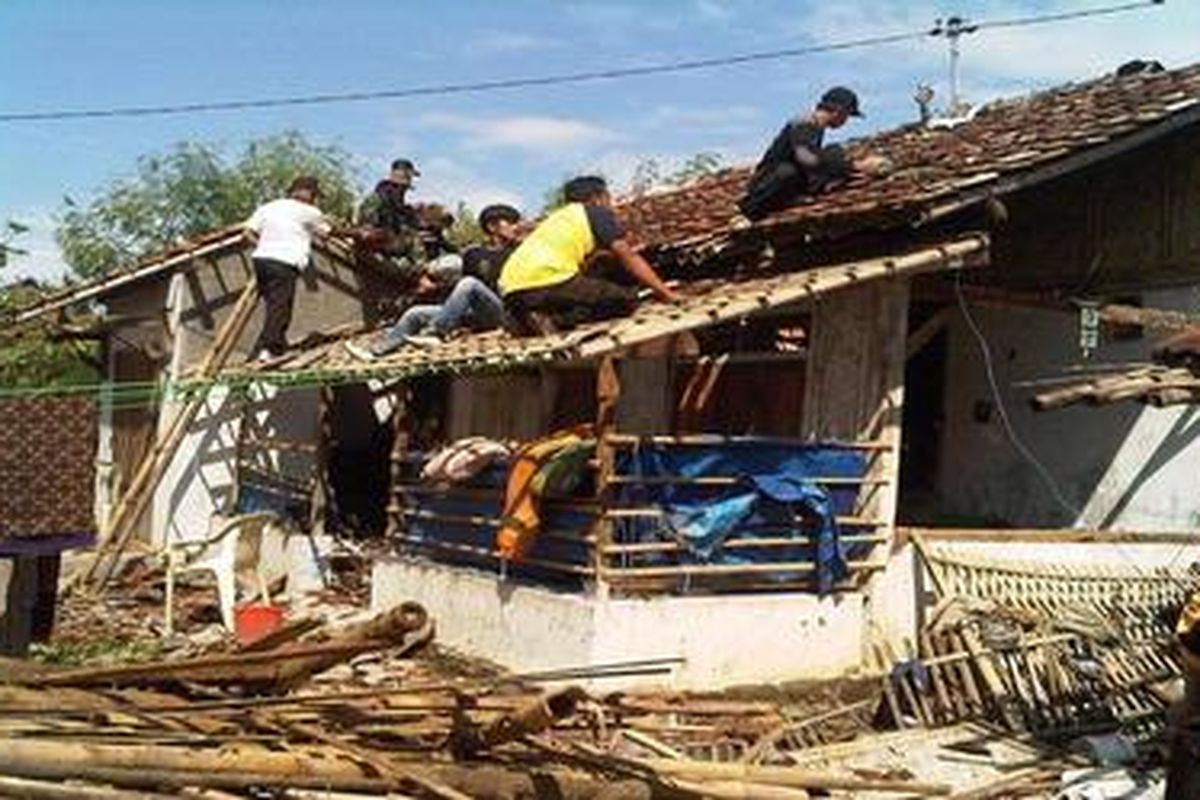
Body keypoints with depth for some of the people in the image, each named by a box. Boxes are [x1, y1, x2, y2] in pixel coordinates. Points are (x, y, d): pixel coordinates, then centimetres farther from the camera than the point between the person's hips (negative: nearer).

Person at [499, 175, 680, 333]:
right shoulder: (598, 213, 11)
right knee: (627, 299, -1)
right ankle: (555, 320, -18)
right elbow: (628, 257, 5)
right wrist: (667, 294, 8)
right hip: (548, 281, -8)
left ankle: (545, 317, 0)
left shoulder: (559, 217, 34)